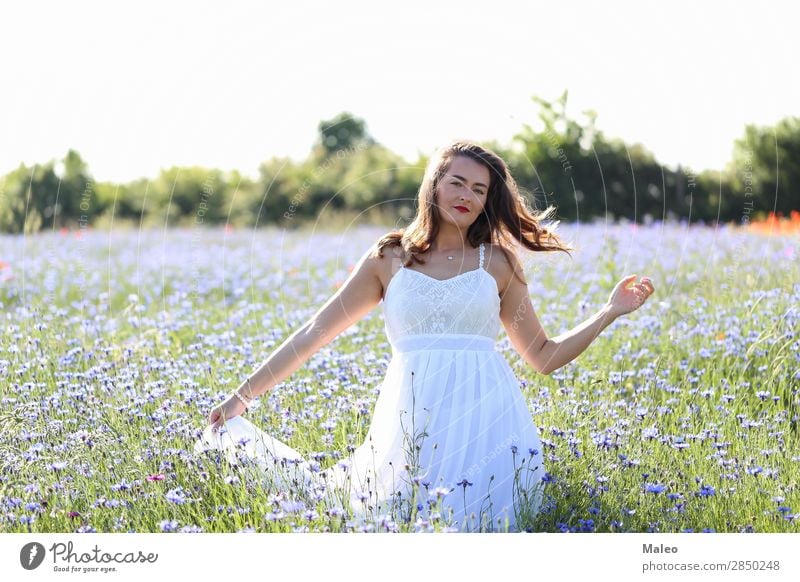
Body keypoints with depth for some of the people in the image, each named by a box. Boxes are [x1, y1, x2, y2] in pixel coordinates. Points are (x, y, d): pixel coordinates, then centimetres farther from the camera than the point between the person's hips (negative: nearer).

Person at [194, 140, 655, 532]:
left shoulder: (498, 261, 12)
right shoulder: (388, 258, 11)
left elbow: (544, 356, 16)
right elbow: (315, 333, 13)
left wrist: (610, 312, 5)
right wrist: (244, 395, 12)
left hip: (485, 414, 0)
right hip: (414, 414, 0)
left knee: (475, 526, -18)